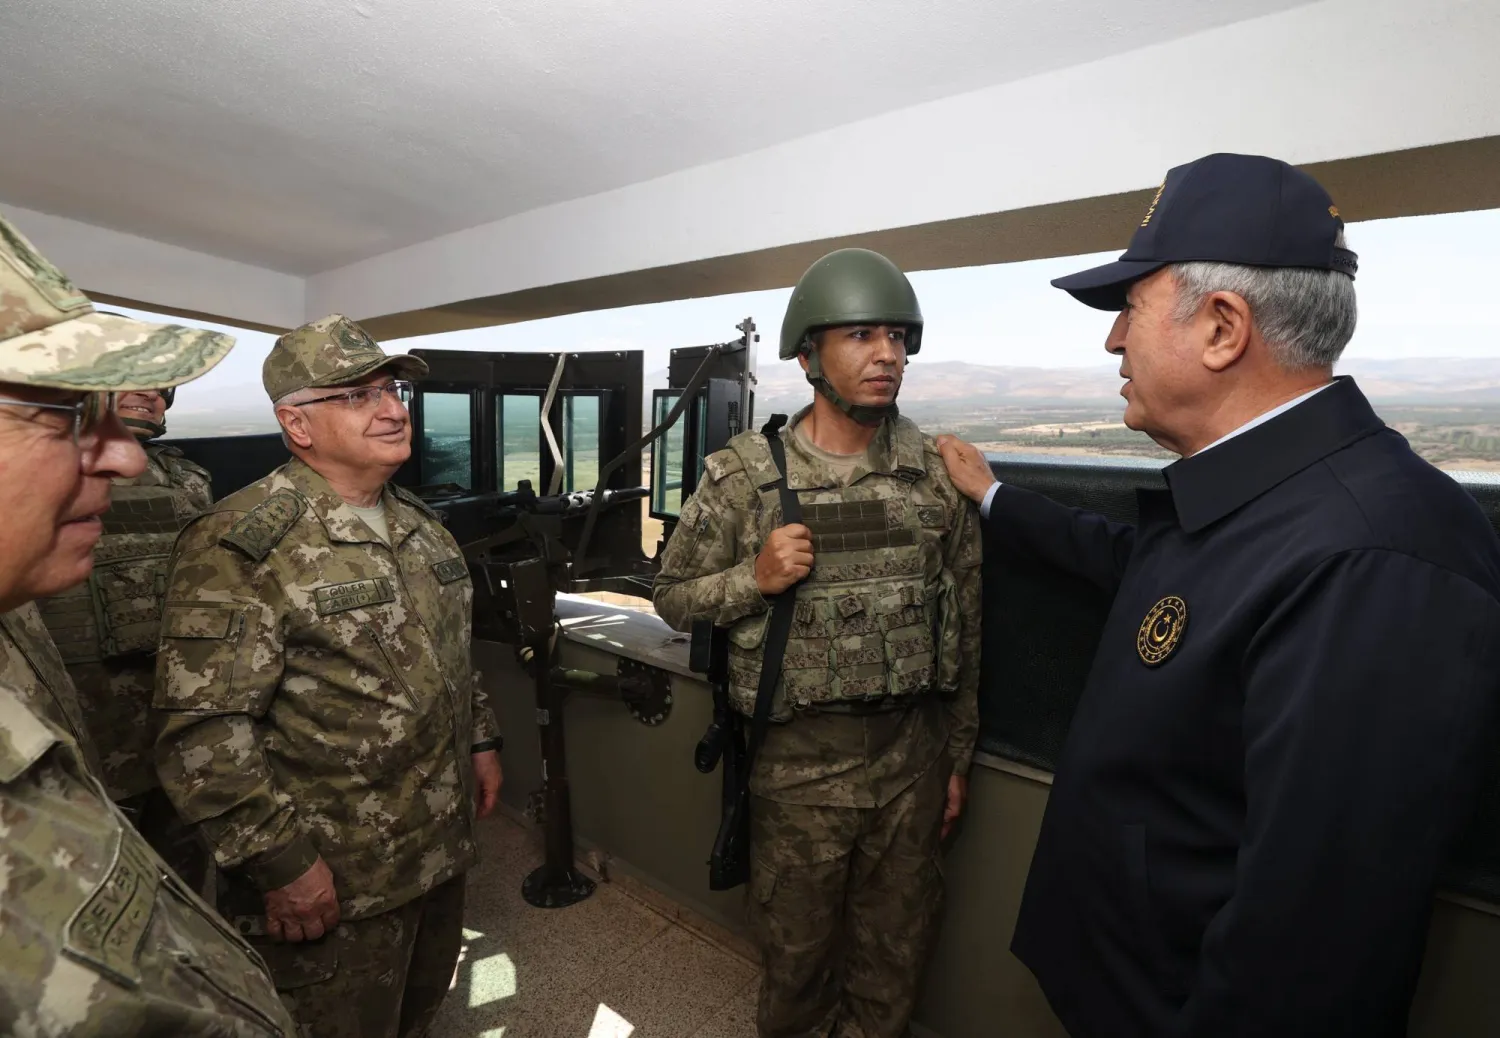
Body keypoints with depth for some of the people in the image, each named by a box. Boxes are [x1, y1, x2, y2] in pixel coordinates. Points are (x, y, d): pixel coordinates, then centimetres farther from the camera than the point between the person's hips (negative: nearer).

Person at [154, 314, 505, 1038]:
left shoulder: (419, 523, 5)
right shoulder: (240, 545, -20)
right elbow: (202, 732, -22)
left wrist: (482, 740, 12)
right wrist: (281, 862, -19)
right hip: (330, 882, -7)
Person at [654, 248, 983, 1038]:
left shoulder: (939, 473, -3)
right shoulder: (742, 474, -10)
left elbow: (966, 622, 4)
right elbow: (673, 596, -1)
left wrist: (958, 756, 8)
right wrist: (755, 577, -21)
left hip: (913, 751, 2)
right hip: (799, 757, -2)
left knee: (896, 948, 21)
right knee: (796, 943, 19)